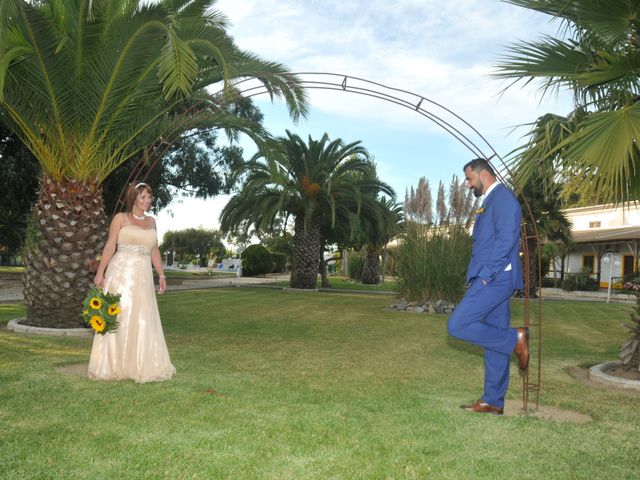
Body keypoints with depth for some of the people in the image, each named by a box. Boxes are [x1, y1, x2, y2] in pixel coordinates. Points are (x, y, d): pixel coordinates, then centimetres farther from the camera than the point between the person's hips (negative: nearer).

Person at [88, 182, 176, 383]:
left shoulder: (151, 221, 14)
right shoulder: (121, 218, 1)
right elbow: (110, 246, -5)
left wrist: (162, 275, 12)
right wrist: (100, 273, -11)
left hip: (143, 277, 5)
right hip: (121, 274, -4)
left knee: (143, 321, 5)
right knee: (118, 319, -1)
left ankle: (140, 365, 15)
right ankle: (112, 366, 9)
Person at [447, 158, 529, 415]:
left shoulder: (502, 197, -8)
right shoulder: (489, 202, 22)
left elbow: (506, 239, -19)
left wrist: (485, 274, -19)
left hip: (495, 278, -10)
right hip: (491, 279, 10)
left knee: (457, 325, -15)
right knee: (495, 337, 10)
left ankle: (515, 338, -3)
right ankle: (493, 401, 15)